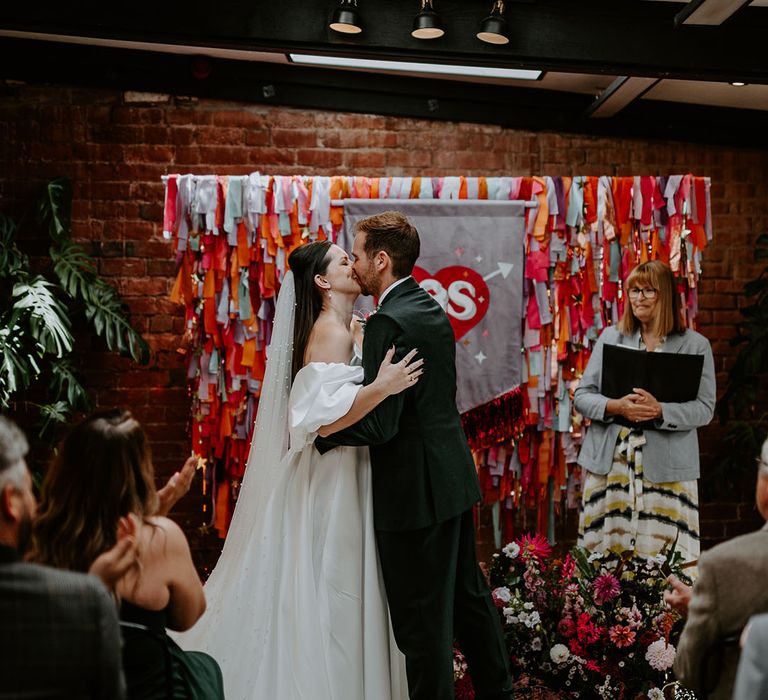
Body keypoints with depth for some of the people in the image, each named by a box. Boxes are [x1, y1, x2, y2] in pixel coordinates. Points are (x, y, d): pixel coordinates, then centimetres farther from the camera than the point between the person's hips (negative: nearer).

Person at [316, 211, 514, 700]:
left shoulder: (390, 322, -19)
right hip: (454, 477, 10)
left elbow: (378, 424, -23)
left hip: (416, 492, -10)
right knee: (468, 596, 22)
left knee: (422, 619, 3)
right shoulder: (433, 310, 9)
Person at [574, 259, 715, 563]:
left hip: (665, 467, -2)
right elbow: (582, 396, 8)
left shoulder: (695, 345, 5)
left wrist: (660, 411, -19)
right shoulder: (610, 337, 11)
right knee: (605, 555, 2)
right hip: (609, 463, 2)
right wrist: (615, 407, -13)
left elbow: (704, 408, -1)